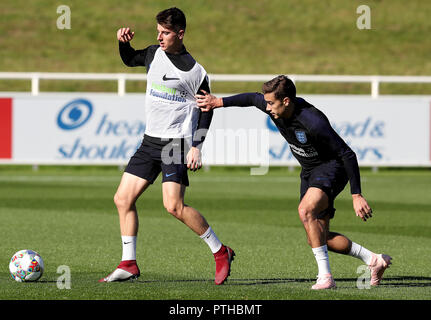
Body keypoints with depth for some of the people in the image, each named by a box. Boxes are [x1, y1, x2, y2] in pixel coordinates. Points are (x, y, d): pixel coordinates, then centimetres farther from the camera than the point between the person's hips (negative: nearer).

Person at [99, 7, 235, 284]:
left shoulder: (194, 71, -11)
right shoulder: (154, 54, 8)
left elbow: (206, 109, -4)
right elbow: (129, 59, 28)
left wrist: (197, 147, -11)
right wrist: (124, 41, 6)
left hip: (176, 142, -7)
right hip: (150, 141, 7)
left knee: (174, 206, -19)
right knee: (123, 199, 3)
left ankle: (221, 253, -6)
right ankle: (129, 264, 11)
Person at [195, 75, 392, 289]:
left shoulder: (313, 122, -33)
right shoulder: (275, 108, -12)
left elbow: (348, 155, -27)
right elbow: (252, 98, 14)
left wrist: (356, 196, -27)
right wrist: (218, 102, 12)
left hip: (331, 168, -8)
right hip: (309, 172, 9)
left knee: (305, 210, -33)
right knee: (318, 238, 5)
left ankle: (325, 276, -29)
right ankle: (374, 260, 21)